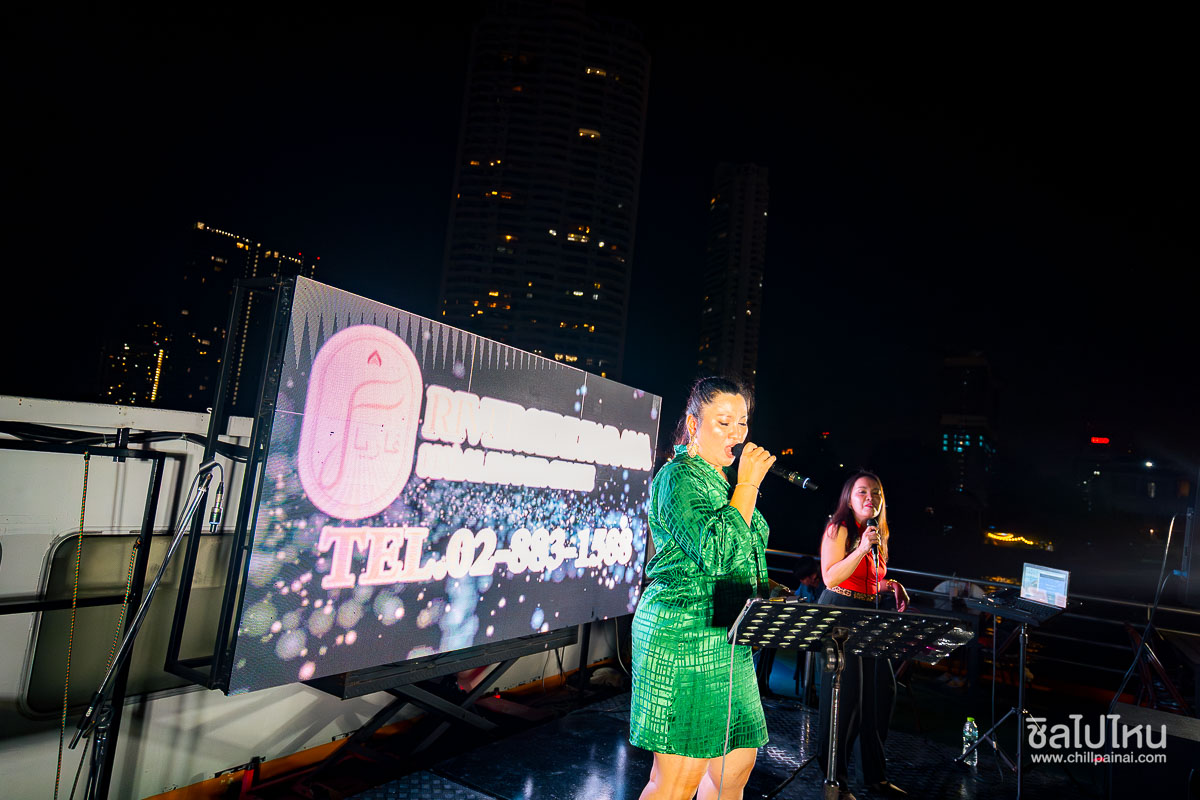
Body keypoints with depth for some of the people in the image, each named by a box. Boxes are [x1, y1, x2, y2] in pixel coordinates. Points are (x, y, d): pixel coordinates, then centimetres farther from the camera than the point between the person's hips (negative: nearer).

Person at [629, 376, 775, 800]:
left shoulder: (721, 481, 16)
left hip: (725, 639, 9)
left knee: (738, 762, 14)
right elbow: (716, 553, -24)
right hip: (685, 636, -9)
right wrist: (748, 484, -17)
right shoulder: (678, 476, -11)